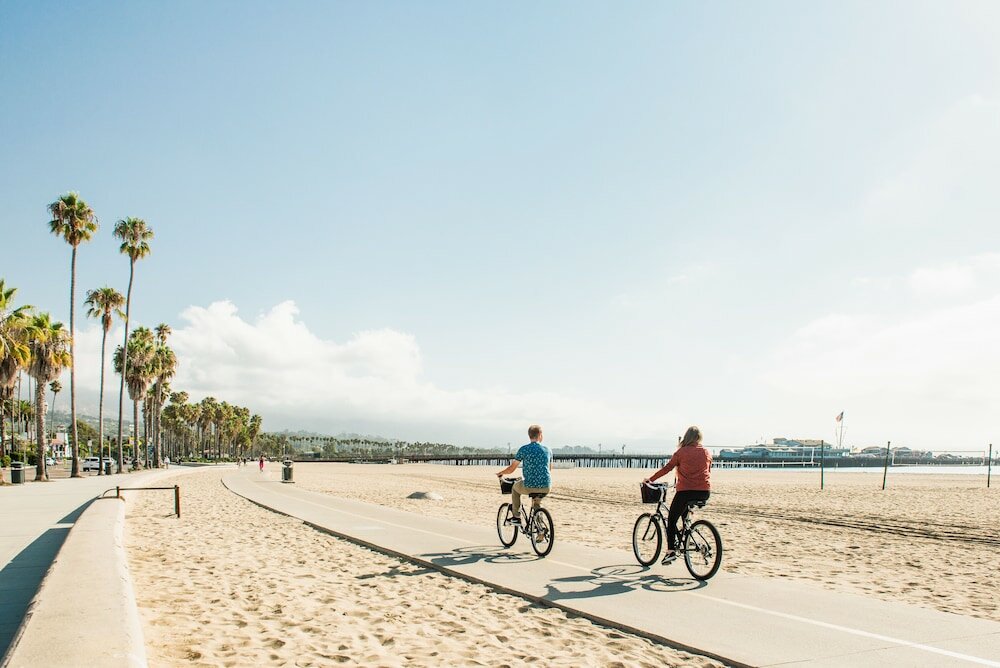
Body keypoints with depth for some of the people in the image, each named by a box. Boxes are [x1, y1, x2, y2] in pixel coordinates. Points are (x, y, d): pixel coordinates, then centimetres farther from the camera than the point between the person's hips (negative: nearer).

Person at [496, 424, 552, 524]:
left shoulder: (524, 449, -3)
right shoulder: (548, 450, 8)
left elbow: (511, 470, 1)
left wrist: (501, 473, 22)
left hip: (529, 487, -3)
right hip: (546, 487, 3)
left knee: (515, 487, 29)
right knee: (536, 502, 35)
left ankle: (516, 517, 29)